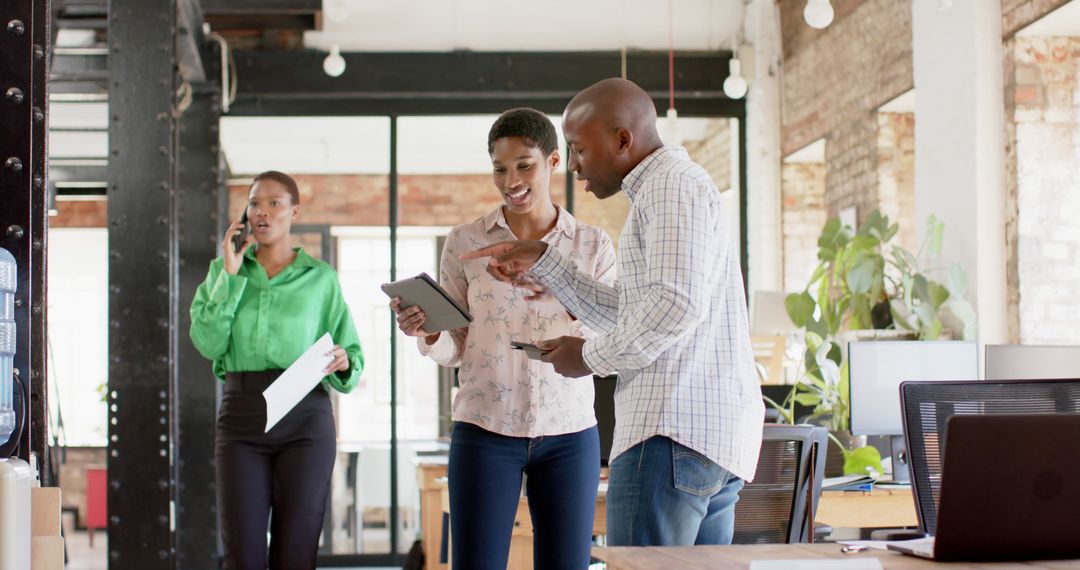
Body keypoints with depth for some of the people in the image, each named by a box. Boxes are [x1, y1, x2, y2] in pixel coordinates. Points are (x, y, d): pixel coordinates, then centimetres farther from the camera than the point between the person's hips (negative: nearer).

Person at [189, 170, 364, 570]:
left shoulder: (320, 278, 9)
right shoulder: (223, 270, 13)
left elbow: (352, 354, 9)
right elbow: (208, 343, -2)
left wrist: (343, 363, -14)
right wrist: (230, 275, -5)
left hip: (305, 419, -1)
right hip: (241, 416, 1)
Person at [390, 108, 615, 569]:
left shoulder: (593, 245, 5)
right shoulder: (465, 242, 3)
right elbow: (453, 349, 4)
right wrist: (426, 332, -18)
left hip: (569, 433, 1)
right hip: (485, 432, -1)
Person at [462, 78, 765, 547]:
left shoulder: (673, 183, -6)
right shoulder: (663, 192, 26)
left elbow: (677, 303, -19)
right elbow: (627, 313, 28)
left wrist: (593, 357, -7)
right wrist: (541, 262, 22)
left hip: (676, 433, -10)